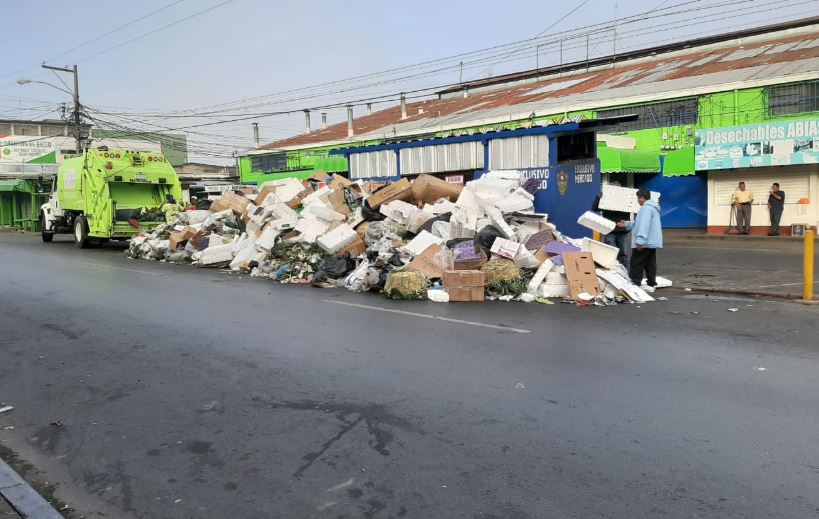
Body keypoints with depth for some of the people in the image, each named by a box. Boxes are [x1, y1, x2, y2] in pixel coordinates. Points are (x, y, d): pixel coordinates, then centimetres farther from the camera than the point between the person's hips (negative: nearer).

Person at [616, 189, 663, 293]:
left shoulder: (646, 208, -16)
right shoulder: (652, 208, 20)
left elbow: (644, 226, -24)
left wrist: (640, 241, -27)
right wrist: (626, 224, 30)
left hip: (644, 243, -10)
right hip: (652, 242, 10)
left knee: (636, 265, -6)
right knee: (650, 265, 11)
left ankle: (635, 285, -6)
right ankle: (651, 285, 14)